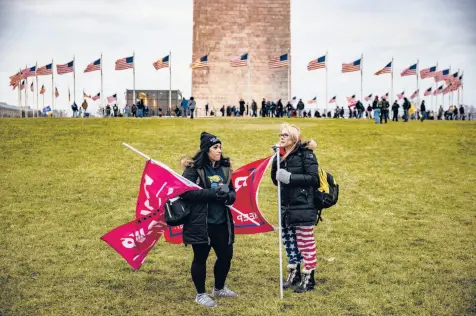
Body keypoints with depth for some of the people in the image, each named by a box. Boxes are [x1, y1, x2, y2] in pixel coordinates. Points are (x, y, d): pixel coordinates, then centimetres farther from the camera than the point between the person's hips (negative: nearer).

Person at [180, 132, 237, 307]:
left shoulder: (224, 167, 8)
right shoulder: (194, 168, -9)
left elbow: (232, 192, 12)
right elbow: (185, 192, -19)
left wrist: (228, 196, -13)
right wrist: (211, 193, -25)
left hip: (221, 222, 6)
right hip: (200, 223, -6)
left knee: (226, 255, 14)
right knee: (200, 258, 6)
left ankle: (219, 288, 37)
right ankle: (201, 294, 23)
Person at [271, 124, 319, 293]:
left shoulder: (305, 153, -10)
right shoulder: (282, 155, 9)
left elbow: (313, 178, -16)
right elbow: (276, 180, 12)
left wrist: (290, 177, -21)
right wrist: (276, 160, -3)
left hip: (303, 207, -7)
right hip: (286, 206, 7)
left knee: (306, 242, 1)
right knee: (289, 240, 15)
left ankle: (308, 279, 12)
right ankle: (294, 274, 30)